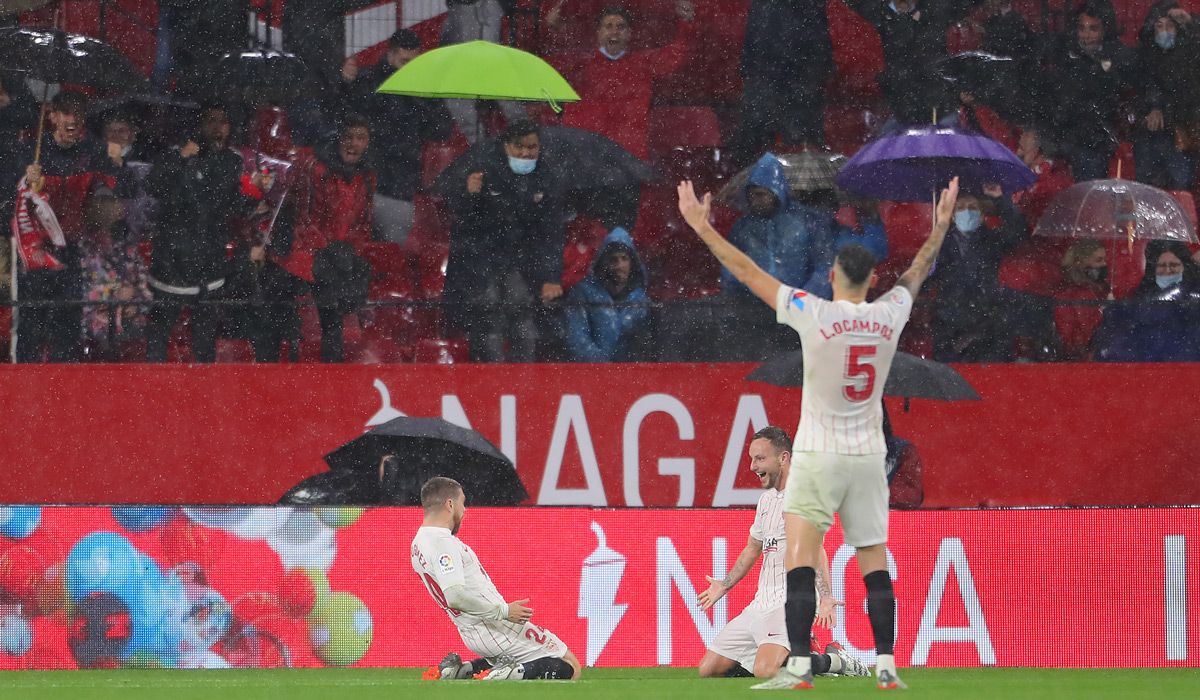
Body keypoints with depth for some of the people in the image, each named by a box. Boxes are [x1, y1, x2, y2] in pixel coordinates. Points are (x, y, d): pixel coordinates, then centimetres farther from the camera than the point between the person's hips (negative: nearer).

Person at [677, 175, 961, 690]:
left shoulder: (813, 314, -12)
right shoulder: (890, 315, 0)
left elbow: (747, 271, -6)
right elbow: (919, 270, 20)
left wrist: (702, 227, 3)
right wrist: (941, 226, 37)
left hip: (818, 455, -4)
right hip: (869, 456, 4)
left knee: (799, 558, -7)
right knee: (875, 565, 9)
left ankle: (799, 666, -18)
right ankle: (887, 666, 6)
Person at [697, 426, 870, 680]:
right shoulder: (766, 499, 18)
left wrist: (825, 597, -34)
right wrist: (724, 585, 35)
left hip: (793, 601, -9)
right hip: (760, 605, 9)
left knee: (765, 671, -32)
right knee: (708, 670, 4)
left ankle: (833, 660, -3)